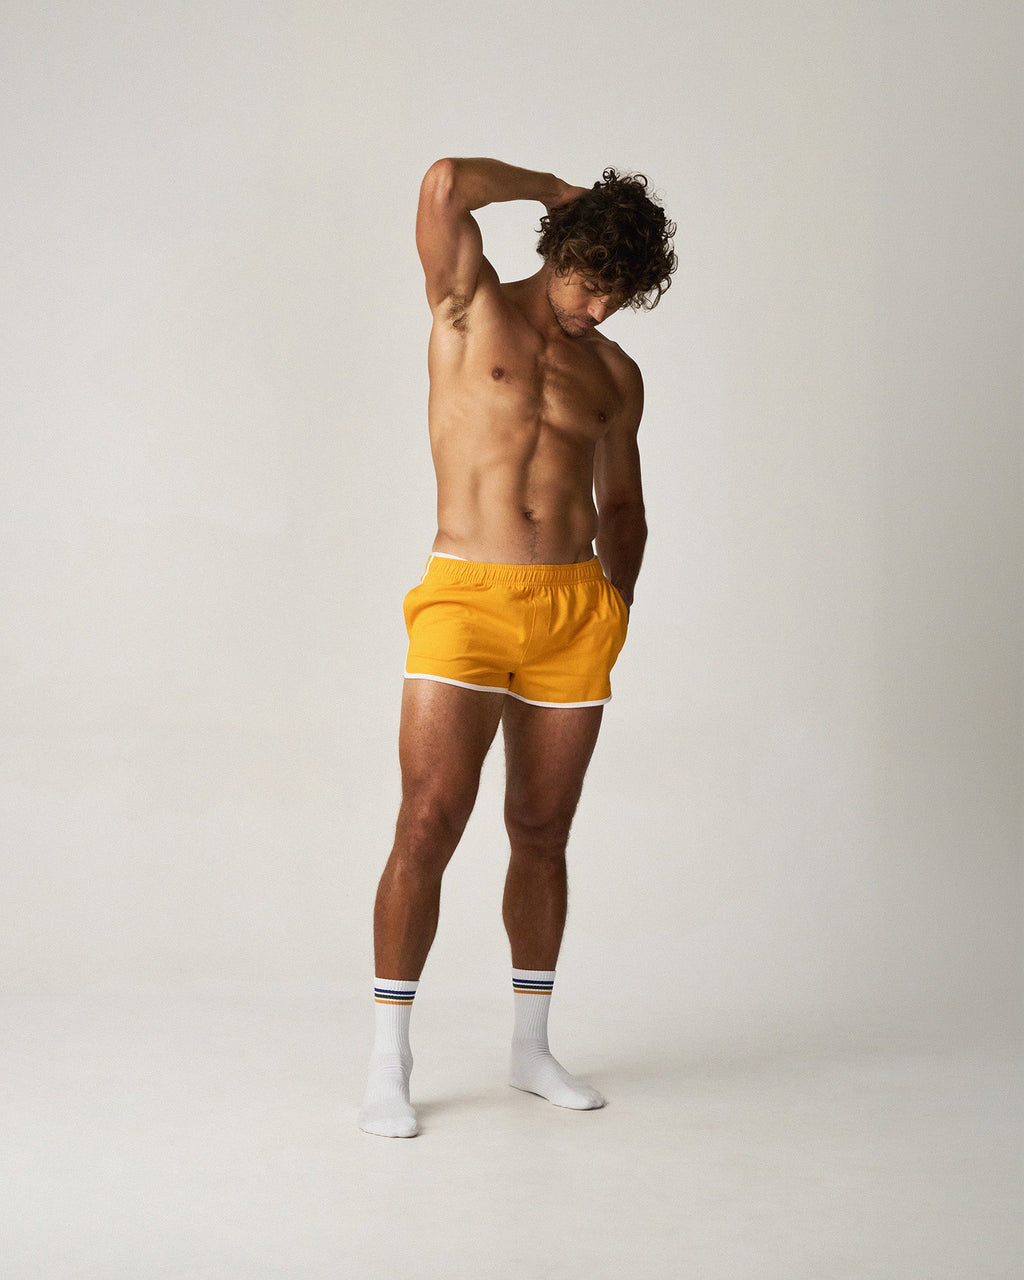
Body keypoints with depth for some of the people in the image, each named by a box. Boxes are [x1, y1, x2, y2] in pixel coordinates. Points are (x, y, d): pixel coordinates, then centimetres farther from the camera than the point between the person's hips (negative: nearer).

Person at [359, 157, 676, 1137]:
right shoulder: (470, 306, 5)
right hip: (465, 599, -4)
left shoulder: (614, 375, 16)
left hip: (577, 612, 4)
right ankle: (388, 1064, -1)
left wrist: (615, 604, 14)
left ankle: (530, 1047, 24)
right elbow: (447, 183, -11)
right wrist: (554, 188, 4)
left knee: (541, 834, 10)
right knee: (428, 827, -11)